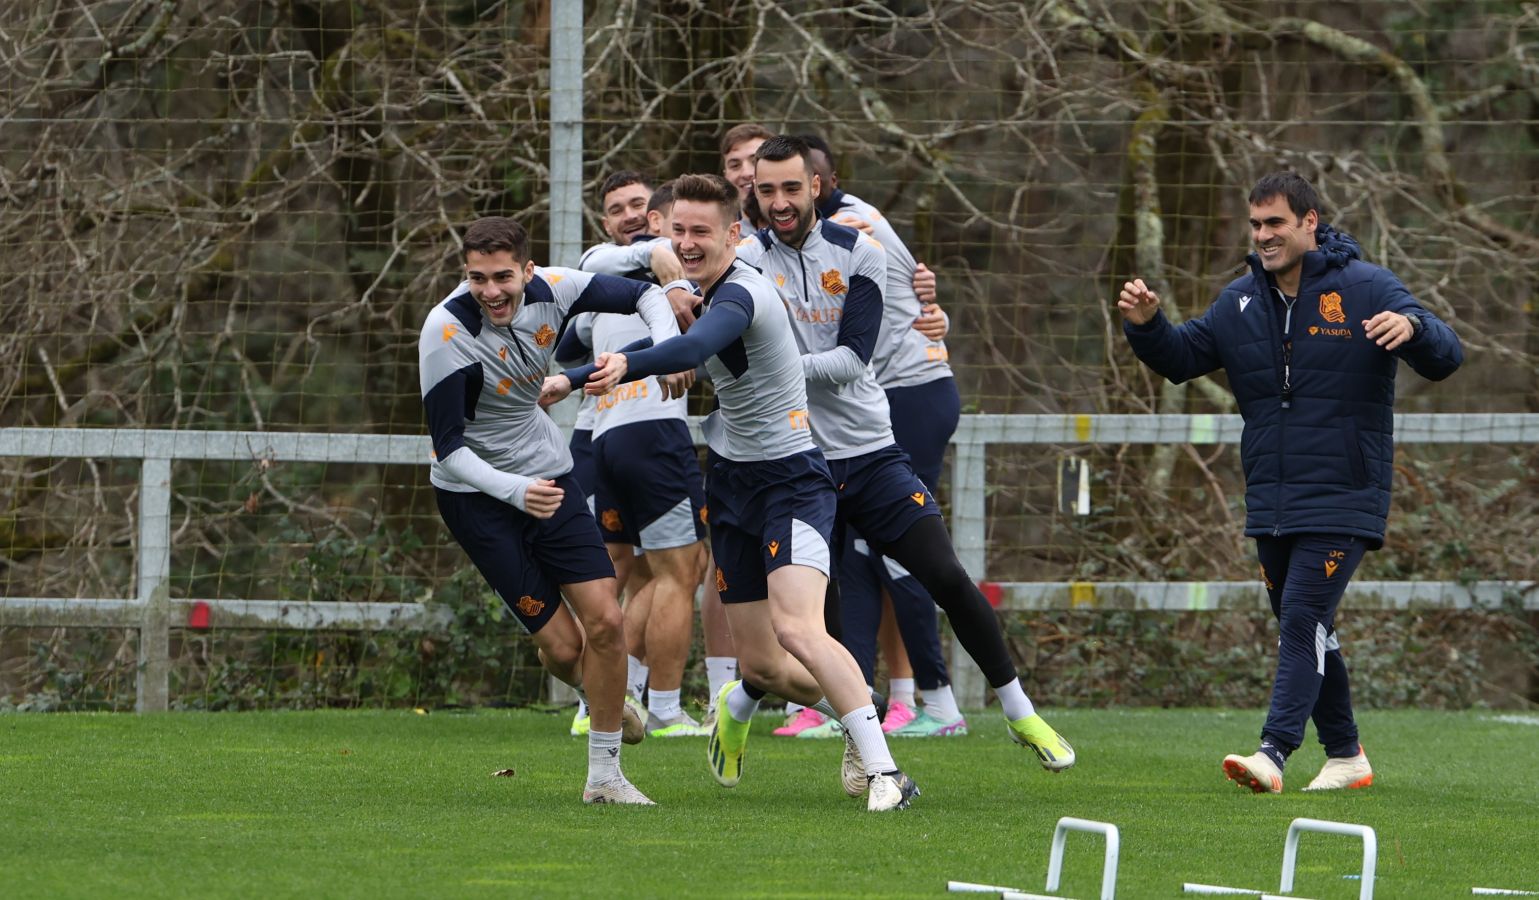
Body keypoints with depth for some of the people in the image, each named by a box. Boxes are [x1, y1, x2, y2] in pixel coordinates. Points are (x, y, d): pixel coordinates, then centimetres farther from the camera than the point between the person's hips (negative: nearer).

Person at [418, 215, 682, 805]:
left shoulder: (550, 291, -14)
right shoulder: (446, 331, -27)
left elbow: (642, 294, 2)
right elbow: (448, 447, -25)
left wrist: (667, 345, -19)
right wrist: (514, 490, -40)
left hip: (547, 474, 4)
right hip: (475, 492, -4)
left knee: (604, 621, -7)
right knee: (563, 647, -5)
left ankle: (604, 776, 7)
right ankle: (599, 692, 33)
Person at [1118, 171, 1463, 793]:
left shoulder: (1364, 289, -7)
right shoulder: (1241, 300, 9)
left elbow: (1445, 359, -11)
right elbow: (1182, 358, 16)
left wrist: (1413, 327, -34)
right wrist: (1147, 325, -5)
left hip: (1342, 501, -6)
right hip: (1270, 503, 6)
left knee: (1305, 620, -16)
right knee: (1303, 629, 11)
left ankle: (1275, 752, -24)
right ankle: (1345, 757, 22)